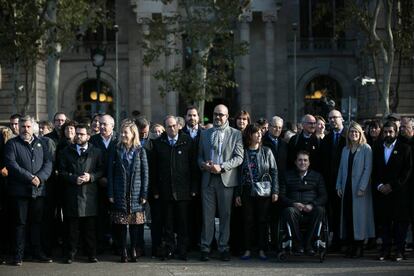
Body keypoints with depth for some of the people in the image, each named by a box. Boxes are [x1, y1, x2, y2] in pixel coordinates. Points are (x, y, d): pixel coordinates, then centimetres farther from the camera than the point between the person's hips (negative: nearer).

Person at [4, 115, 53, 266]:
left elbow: (48, 163, 5)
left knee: (37, 222, 9)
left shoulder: (40, 143, 14)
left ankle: (37, 252, 17)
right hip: (19, 190, -3)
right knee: (20, 223, 1)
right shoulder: (12, 144, 2)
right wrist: (30, 177, -17)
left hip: (38, 190, 3)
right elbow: (11, 164, -11)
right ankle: (18, 254, 6)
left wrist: (40, 177, -13)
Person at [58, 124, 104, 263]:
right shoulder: (67, 152, 11)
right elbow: (62, 171, 6)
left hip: (90, 194, 0)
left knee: (90, 226, 2)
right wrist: (74, 178, -9)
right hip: (72, 193, 0)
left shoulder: (96, 152, 10)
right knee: (72, 226, 2)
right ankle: (71, 253, 9)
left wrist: (91, 176, -11)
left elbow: (101, 170, 6)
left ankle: (91, 253, 9)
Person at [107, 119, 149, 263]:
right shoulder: (116, 151, 5)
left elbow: (145, 174, 2)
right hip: (120, 193, 0)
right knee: (121, 223, 1)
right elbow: (110, 173, 3)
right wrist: (110, 194, -3)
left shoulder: (140, 151, 3)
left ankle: (134, 249, 9)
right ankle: (123, 251, 7)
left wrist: (144, 194, -4)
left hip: (135, 193, 0)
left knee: (135, 222, 1)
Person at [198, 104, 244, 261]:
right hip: (208, 179, 2)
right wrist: (204, 165, -6)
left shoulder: (236, 134, 5)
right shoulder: (205, 134, 16)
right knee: (207, 215, 1)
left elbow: (239, 158, -3)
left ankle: (224, 248, 9)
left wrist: (221, 167, -15)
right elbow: (200, 156, 17)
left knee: (225, 215, 1)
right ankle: (205, 247, 6)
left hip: (226, 179, -2)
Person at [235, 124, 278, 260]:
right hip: (247, 191, 0)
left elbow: (274, 171, 5)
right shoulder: (242, 152, 3)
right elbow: (238, 174, 6)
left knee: (262, 220, 3)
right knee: (248, 221, 3)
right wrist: (237, 194, 2)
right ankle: (247, 250, 10)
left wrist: (275, 191, -3)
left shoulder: (266, 151, 5)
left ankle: (262, 250, 9)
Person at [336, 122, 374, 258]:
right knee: (347, 216, 2)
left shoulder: (366, 148, -3)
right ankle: (350, 245, 8)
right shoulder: (345, 150, 13)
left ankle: (359, 247, 3)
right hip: (347, 188, 5)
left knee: (359, 215, -3)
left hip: (360, 189, -5)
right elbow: (341, 169, 14)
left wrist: (362, 187, -15)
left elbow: (367, 169, -9)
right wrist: (339, 186, 4)